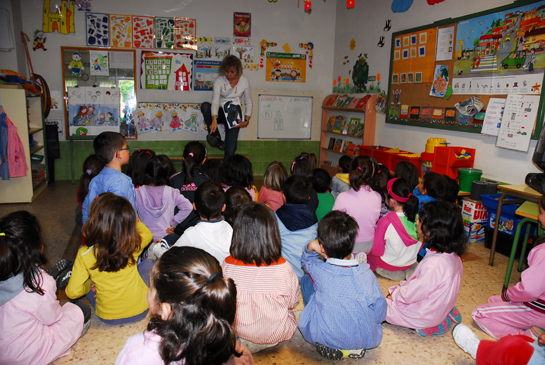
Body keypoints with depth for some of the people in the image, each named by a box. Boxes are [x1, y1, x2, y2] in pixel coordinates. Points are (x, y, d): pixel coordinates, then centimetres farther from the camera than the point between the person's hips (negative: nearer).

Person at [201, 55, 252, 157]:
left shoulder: (244, 81, -4)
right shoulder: (219, 81, -10)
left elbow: (248, 103, 6)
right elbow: (215, 101, -24)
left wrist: (247, 120, -10)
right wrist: (214, 119, -42)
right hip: (220, 112, 1)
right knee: (205, 105, -35)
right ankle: (216, 137, -23)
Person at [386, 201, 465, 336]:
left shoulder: (433, 265, -38)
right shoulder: (453, 256, -9)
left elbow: (411, 294, -25)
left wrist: (395, 293, -6)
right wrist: (403, 286, 7)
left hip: (426, 317, -8)